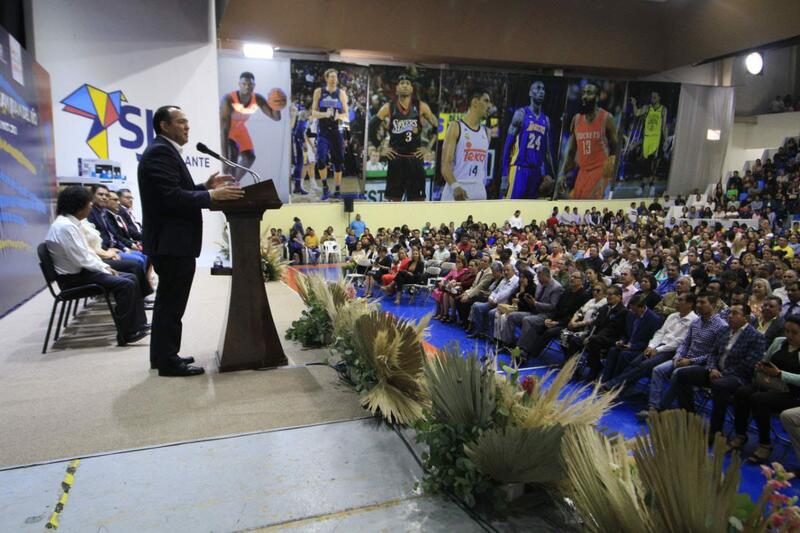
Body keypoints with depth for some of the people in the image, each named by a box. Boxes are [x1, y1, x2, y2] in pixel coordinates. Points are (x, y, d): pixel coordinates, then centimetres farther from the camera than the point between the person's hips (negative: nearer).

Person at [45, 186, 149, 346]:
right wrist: (105, 270, -11)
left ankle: (138, 325, 2)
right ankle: (126, 335, -15)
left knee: (131, 279, 2)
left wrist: (105, 267, 4)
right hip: (73, 278, -10)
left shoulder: (70, 223, 11)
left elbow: (87, 251, 15)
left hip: (80, 271, 10)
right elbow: (81, 260, -22)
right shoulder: (65, 226, -19)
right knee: (124, 284, -21)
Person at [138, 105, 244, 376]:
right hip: (172, 241, -11)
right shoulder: (161, 152, -15)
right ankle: (168, 361, 7)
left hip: (170, 240, 11)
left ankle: (162, 355, 29)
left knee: (167, 301, 18)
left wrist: (205, 186, 7)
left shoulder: (164, 151, 18)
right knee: (171, 303, -3)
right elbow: (171, 197, -25)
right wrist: (212, 196, -24)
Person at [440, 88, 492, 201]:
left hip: (478, 193, 6)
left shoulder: (486, 132, 14)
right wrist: (455, 186, -29)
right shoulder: (456, 127, -6)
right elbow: (445, 165, -14)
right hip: (456, 191, -6)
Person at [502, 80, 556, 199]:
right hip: (519, 167, -6)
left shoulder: (546, 120, 15)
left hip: (536, 170, 6)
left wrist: (551, 174, 13)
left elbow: (547, 150, 19)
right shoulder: (521, 114, -2)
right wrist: (505, 171, -12)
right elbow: (508, 143, -5)